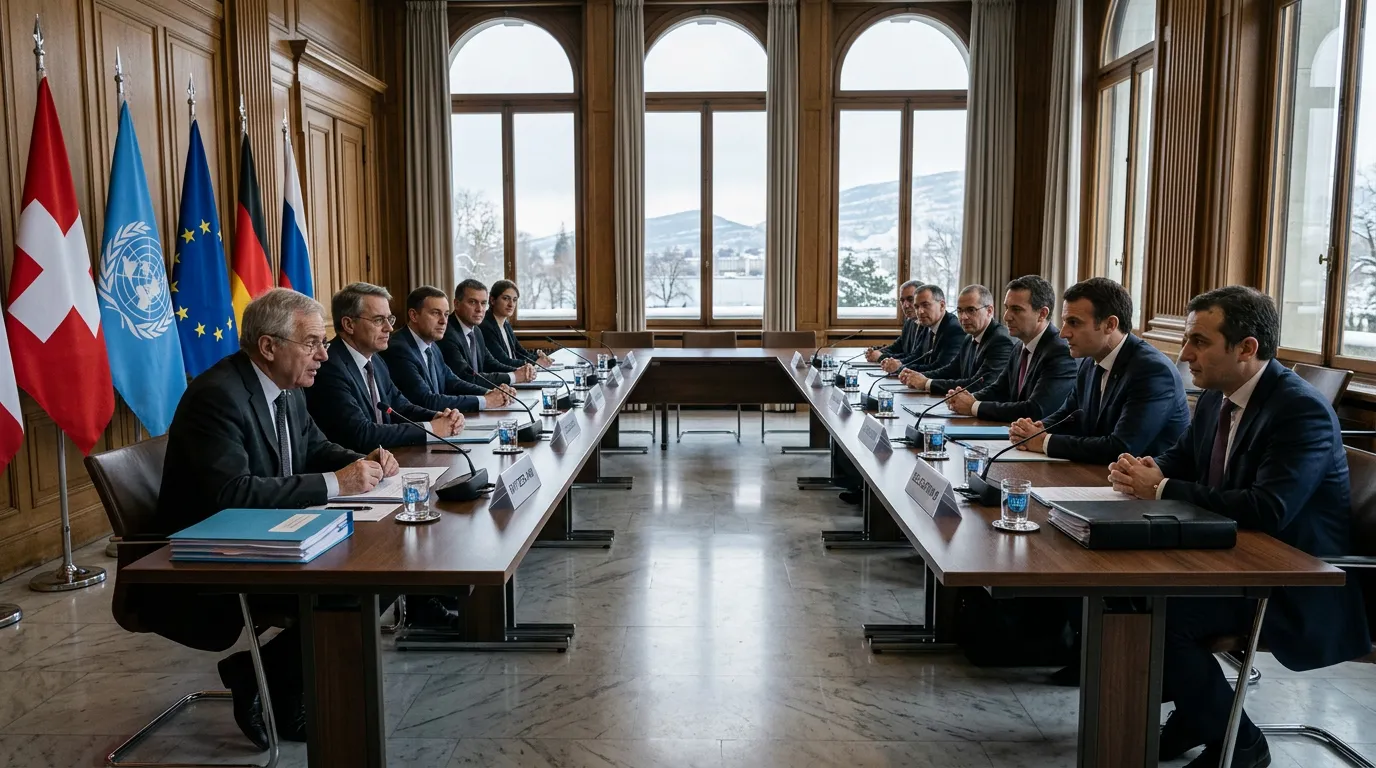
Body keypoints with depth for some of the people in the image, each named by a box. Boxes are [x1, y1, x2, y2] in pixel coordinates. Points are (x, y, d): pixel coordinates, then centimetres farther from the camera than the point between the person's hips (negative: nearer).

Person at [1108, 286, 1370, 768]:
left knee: (1156, 613, -25)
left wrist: (1161, 489, -27)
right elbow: (1181, 458, 17)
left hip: (1296, 587, -9)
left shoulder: (1303, 411, -22)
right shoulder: (1217, 396, 4)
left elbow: (1267, 510, -32)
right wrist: (1147, 471, -8)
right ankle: (1193, 711, 13)